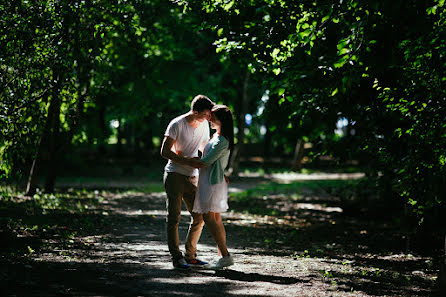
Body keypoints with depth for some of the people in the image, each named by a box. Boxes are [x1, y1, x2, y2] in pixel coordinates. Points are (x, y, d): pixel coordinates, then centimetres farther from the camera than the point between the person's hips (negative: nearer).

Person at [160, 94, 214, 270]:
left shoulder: (204, 125, 6)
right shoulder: (177, 124, -13)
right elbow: (164, 151, -14)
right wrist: (188, 161, -22)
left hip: (192, 176, 6)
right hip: (174, 175, -6)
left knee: (199, 217, 4)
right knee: (174, 217, -6)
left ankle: (190, 255, 13)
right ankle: (176, 257, -3)